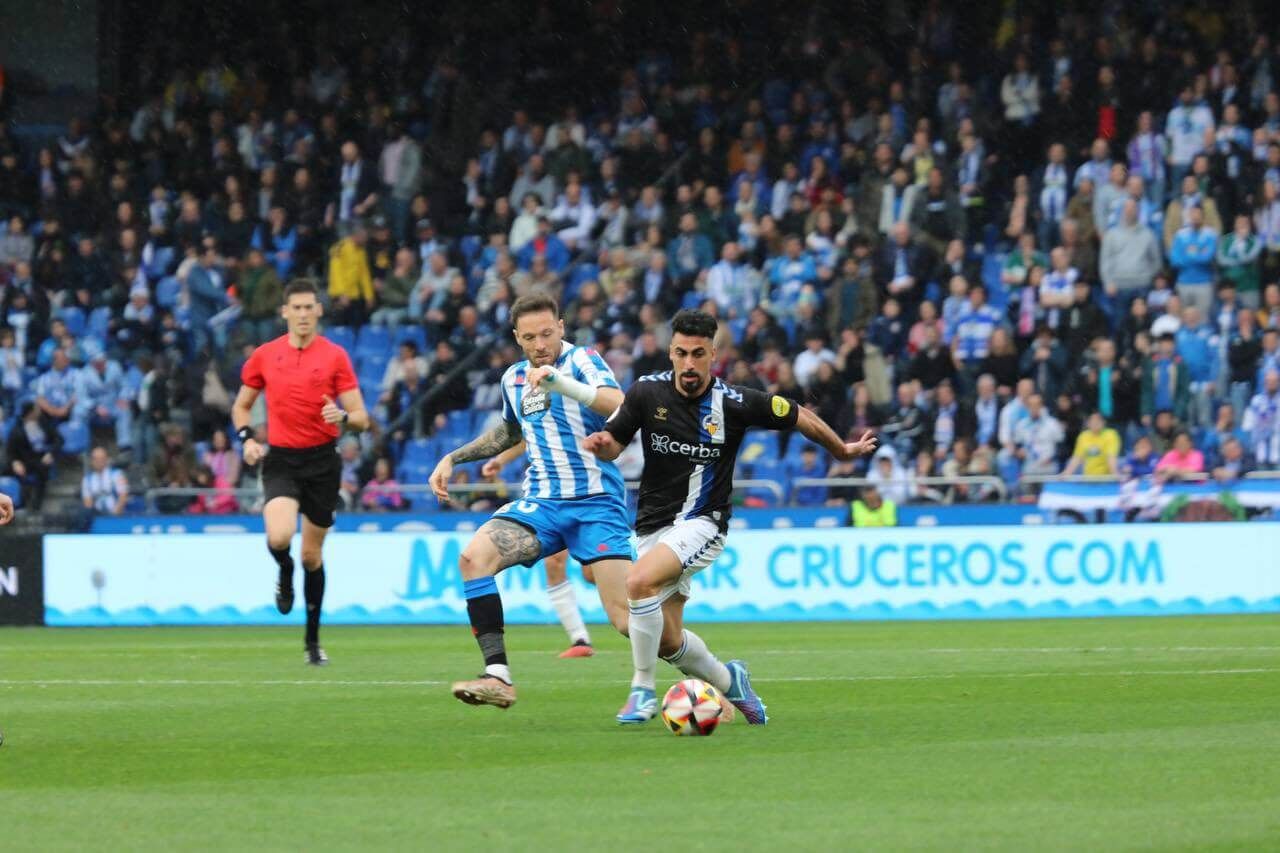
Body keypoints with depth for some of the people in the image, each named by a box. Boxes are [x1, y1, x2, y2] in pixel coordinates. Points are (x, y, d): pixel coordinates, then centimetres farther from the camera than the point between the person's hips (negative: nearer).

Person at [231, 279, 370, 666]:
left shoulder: (335, 356, -1)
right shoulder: (264, 355, 4)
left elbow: (361, 418, -3)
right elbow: (241, 406, 17)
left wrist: (343, 416, -26)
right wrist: (247, 439, -2)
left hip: (321, 460, 0)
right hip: (280, 460, 0)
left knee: (312, 555, 7)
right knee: (279, 536, -26)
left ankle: (312, 641, 22)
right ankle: (285, 575, 12)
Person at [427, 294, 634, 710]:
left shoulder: (582, 361, -7)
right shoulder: (514, 379, 12)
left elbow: (619, 407, -27)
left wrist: (562, 383, -38)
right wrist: (453, 459, 27)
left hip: (596, 502, -5)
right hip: (542, 502, 5)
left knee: (623, 614, -16)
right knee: (474, 556, -21)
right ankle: (498, 677, -23)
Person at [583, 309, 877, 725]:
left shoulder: (734, 403, -12)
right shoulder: (647, 392, -6)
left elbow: (799, 417, 2)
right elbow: (614, 445, 4)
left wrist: (843, 451, 14)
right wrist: (599, 442, -20)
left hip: (702, 523, -4)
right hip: (654, 524, 4)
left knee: (640, 581, -31)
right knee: (668, 642, 5)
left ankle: (643, 690, -16)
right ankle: (728, 680, 36)